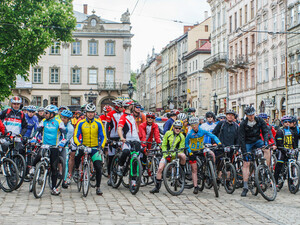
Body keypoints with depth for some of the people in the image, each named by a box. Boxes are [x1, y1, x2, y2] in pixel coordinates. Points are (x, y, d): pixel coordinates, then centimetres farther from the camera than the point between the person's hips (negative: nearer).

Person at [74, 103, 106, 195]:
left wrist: (101, 146, -17)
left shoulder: (98, 123, 0)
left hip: (95, 148, 0)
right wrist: (78, 144, -21)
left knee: (99, 168, -11)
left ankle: (98, 187, 4)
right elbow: (75, 136, -2)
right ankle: (77, 169, -5)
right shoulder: (81, 123, 1)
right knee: (77, 155, -35)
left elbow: (103, 136, 0)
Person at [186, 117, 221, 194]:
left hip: (201, 149, 1)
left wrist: (219, 142, -32)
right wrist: (189, 151, -14)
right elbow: (186, 143, -4)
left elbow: (213, 136, -17)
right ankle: (195, 186, 6)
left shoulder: (202, 131, -16)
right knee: (194, 169, -2)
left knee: (212, 154, -25)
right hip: (193, 151, -1)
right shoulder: (190, 133, -17)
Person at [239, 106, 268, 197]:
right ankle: (245, 187, -6)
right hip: (248, 143, -2)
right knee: (246, 164, -9)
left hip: (257, 141, 2)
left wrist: (265, 142, -25)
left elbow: (265, 131, -6)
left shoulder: (260, 120, -9)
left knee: (267, 149, -30)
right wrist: (244, 152, -22)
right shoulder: (243, 124, -15)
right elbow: (242, 139, -16)